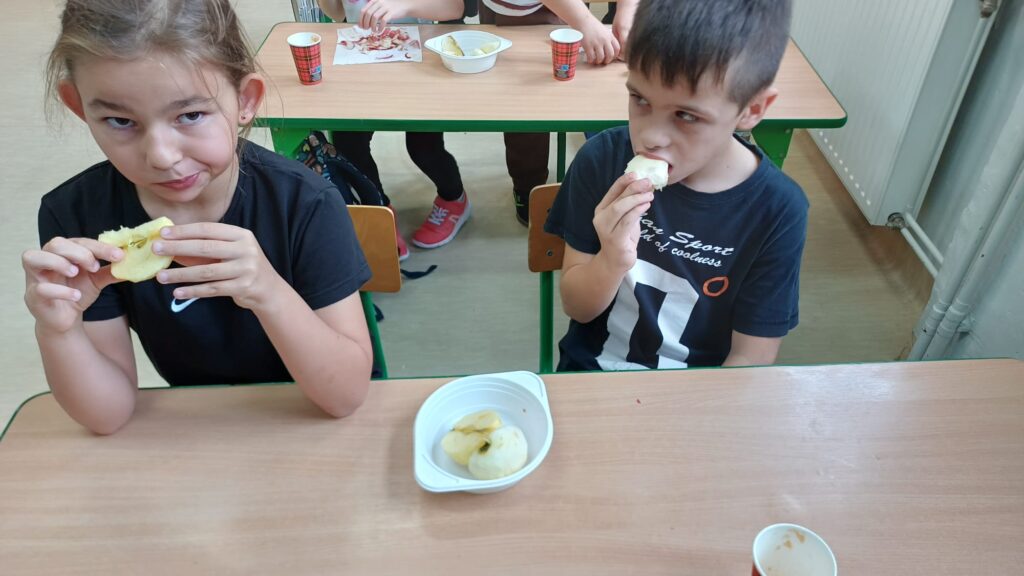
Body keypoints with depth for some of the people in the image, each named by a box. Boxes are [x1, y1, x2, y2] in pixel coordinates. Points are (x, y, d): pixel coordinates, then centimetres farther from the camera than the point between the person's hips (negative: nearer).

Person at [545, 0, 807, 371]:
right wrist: (611, 262, -24)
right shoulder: (601, 159, -12)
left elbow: (751, 358, -7)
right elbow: (576, 307, -5)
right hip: (591, 366, 1)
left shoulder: (777, 210, -14)